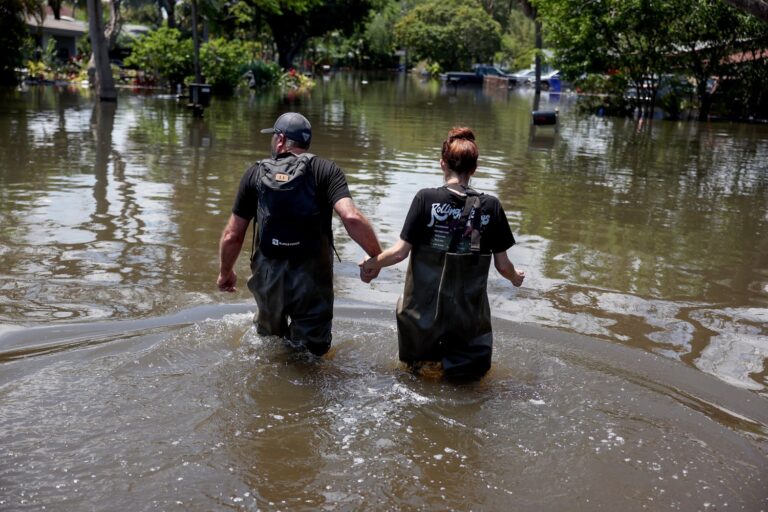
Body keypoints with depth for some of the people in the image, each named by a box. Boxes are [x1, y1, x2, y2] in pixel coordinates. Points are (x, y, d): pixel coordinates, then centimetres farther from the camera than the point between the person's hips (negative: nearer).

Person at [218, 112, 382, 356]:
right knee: (311, 350, 11)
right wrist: (377, 256, -8)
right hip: (312, 280, -2)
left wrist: (225, 273, 21)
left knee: (269, 340, 26)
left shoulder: (255, 174, 4)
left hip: (268, 279, 2)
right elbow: (352, 217, -19)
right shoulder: (325, 170, -3)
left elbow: (232, 236, 6)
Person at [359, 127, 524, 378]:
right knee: (470, 373, 18)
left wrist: (372, 263, 11)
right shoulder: (490, 206, -5)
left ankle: (423, 359, 5)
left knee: (416, 363, 25)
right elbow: (502, 265, -1)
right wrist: (516, 278, 22)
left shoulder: (426, 199, -10)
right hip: (469, 313, 0)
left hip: (424, 309, 0)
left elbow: (400, 252, -8)